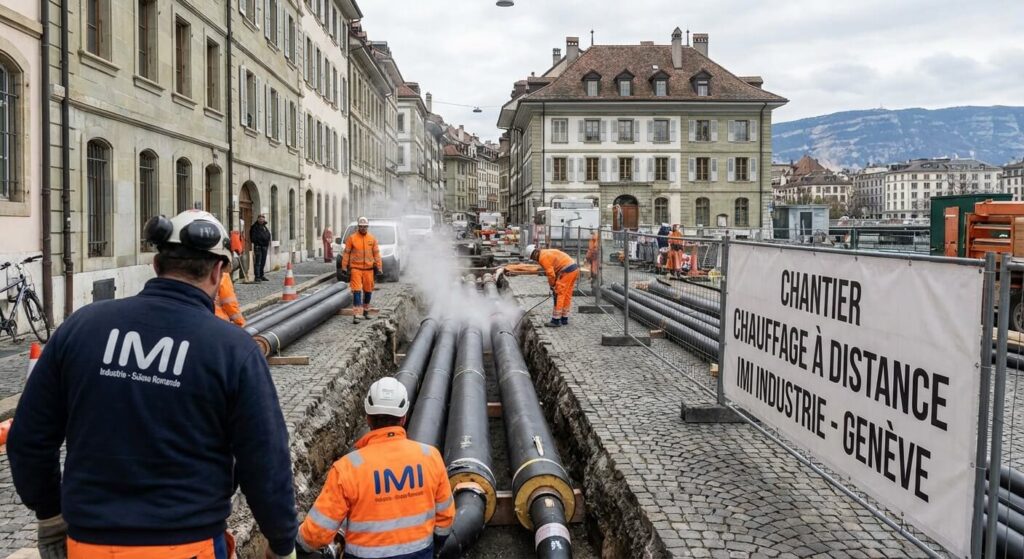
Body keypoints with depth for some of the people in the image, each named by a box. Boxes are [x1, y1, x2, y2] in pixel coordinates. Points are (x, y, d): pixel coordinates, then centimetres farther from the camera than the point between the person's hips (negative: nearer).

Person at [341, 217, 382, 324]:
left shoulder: (372, 239, 6)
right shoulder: (351, 238, 0)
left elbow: (376, 254, 8)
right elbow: (346, 253, 2)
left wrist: (379, 267, 4)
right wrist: (344, 267, -1)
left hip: (369, 269, 3)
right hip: (355, 268, -3)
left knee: (368, 290, 12)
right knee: (357, 291, -9)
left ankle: (366, 310, 31)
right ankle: (356, 315, -10)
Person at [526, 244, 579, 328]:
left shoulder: (543, 257, -8)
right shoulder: (548, 253, 22)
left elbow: (551, 274, -11)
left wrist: (552, 286, 4)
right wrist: (554, 285, 18)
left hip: (567, 271, -10)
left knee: (559, 295, -3)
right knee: (567, 296, 16)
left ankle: (556, 321, 1)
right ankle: (564, 319, 23)